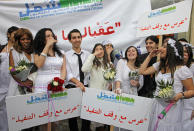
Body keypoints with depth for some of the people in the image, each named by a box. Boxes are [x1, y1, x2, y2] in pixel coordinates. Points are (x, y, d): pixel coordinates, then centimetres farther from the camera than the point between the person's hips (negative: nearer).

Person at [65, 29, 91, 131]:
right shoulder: (66, 56, 0)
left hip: (86, 87, 2)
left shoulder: (87, 54, 10)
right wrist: (77, 82, -23)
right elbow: (67, 73, -10)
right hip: (72, 88, -2)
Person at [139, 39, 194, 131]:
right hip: (157, 105, 6)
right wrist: (150, 56, 7)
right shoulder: (159, 65, 6)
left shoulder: (182, 69, -13)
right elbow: (142, 71, 9)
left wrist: (180, 95, -27)